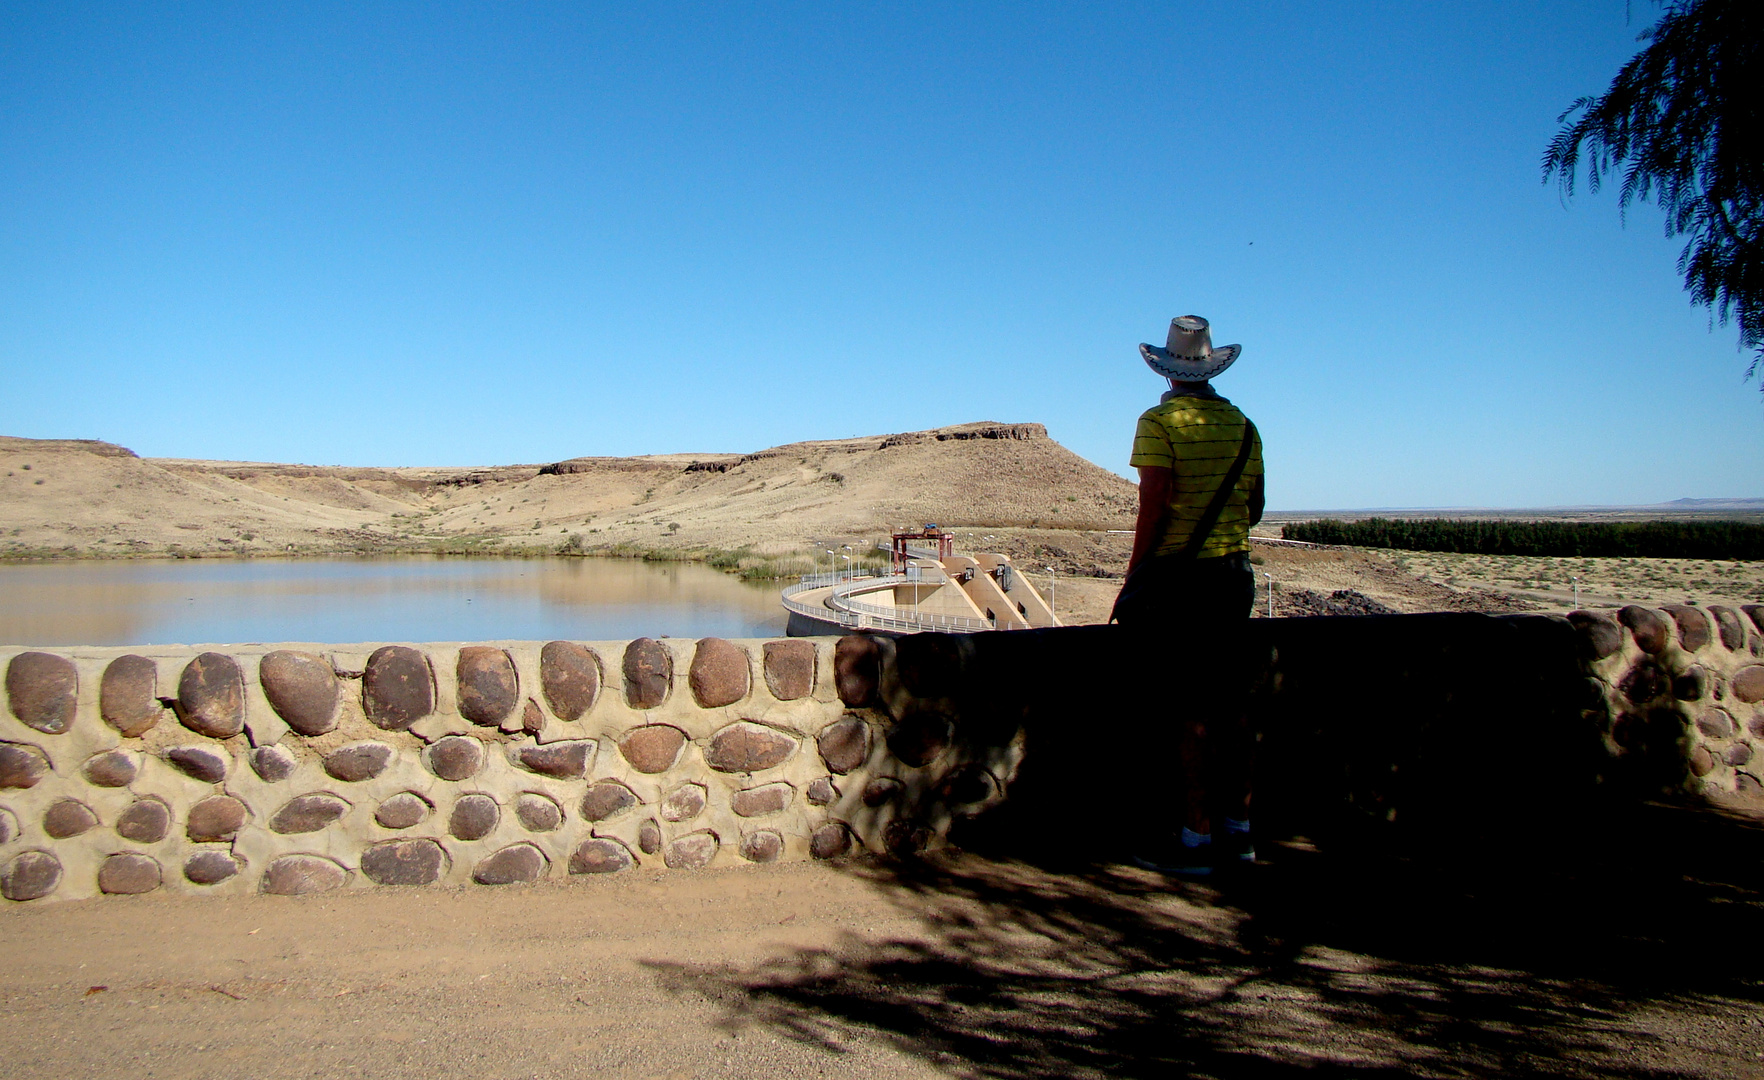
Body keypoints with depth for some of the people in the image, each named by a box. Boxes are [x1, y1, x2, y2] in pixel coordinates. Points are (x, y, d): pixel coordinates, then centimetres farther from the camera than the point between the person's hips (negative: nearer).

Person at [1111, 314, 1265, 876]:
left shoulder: (1160, 422, -9)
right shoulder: (1242, 425, 9)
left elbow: (1153, 507, -15)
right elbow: (1254, 507, 15)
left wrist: (1134, 576, -8)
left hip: (1179, 577, -6)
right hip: (1234, 574, 6)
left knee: (1188, 709, -3)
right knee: (1231, 704, 11)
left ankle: (1195, 838, 0)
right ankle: (1237, 830, 19)